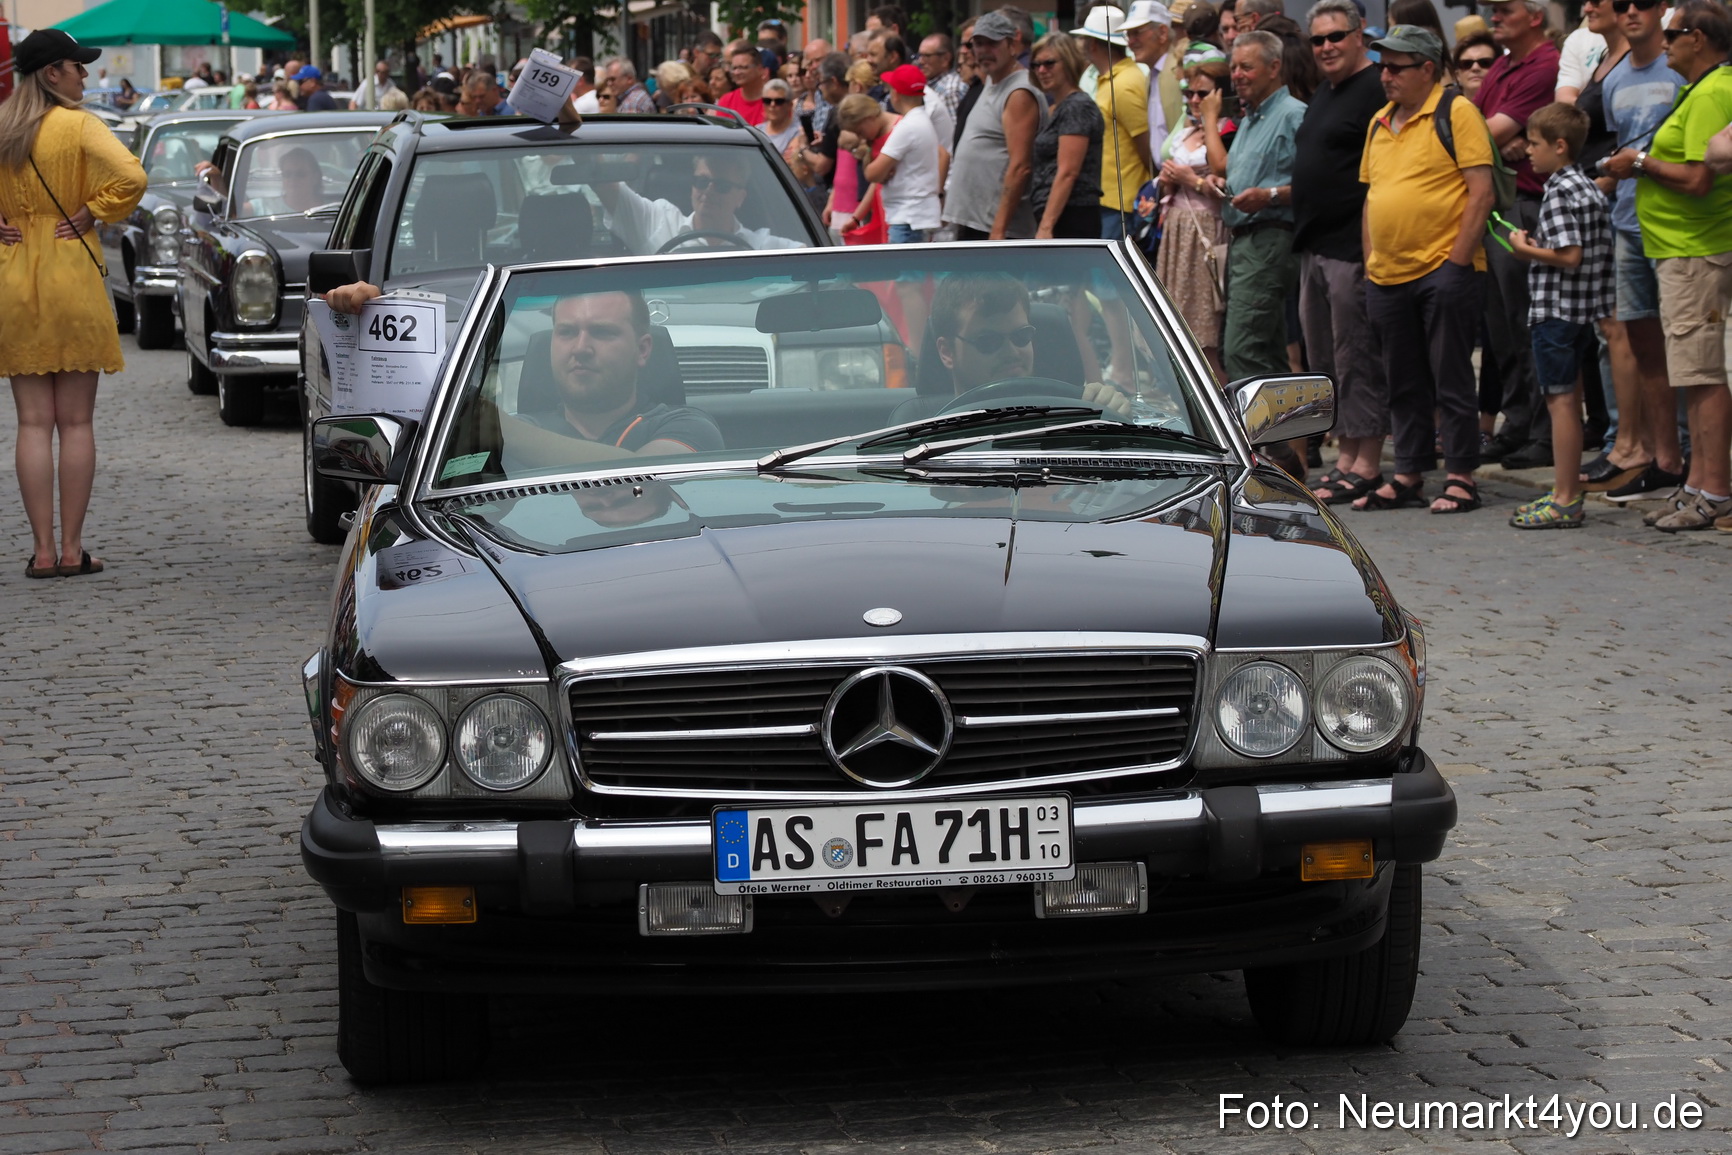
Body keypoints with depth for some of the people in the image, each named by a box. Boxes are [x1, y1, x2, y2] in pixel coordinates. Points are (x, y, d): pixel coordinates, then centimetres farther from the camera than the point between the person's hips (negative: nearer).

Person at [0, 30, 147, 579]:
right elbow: (130, 178, -22)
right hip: (71, 276, -3)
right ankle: (72, 549, 5)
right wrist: (87, 218, -9)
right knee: (76, 424, 4)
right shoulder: (78, 126, -9)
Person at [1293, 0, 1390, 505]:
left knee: (1357, 359, -6)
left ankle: (1366, 466, -2)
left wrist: (1373, 248, -20)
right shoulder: (1324, 94, 18)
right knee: (1325, 360, 13)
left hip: (1351, 249, -10)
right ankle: (1344, 458, 19)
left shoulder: (1375, 91, -12)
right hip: (1315, 249, 10)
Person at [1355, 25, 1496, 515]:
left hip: (1443, 269, -7)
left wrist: (1459, 259, -15)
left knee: (1451, 379, -2)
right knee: (1404, 384, 12)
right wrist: (1369, 266, 13)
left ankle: (1461, 476, 4)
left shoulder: (1456, 113, -6)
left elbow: (1481, 190, -10)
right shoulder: (1379, 122, 15)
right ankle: (1408, 475, 19)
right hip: (1388, 274, 7)